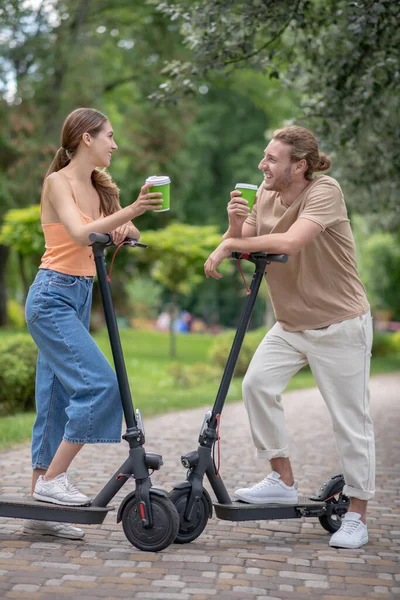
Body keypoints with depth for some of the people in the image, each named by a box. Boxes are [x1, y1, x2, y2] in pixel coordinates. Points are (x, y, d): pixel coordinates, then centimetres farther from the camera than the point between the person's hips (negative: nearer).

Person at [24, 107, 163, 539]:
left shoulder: (99, 187, 14)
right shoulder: (58, 181, -8)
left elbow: (128, 231, 9)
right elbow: (80, 233, -24)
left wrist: (124, 226, -13)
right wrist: (130, 211, -35)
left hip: (79, 297, 8)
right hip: (52, 296, -8)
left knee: (58, 399, 7)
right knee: (99, 383, -18)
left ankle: (39, 509, 11)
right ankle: (52, 478, -8)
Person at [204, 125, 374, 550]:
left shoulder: (325, 192, -20)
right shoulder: (265, 194, 2)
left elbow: (290, 242, -34)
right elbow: (241, 244, 2)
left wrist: (230, 245, -24)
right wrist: (235, 224, -21)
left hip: (339, 325, -6)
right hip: (290, 324, 7)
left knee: (350, 419, -1)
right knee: (257, 383, -11)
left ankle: (357, 514, 12)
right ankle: (282, 480, 5)